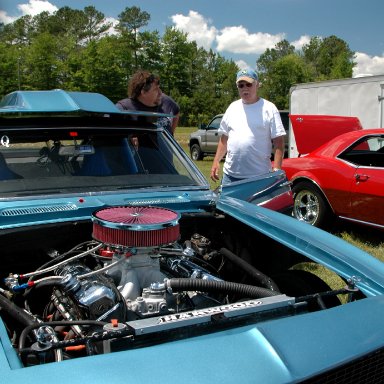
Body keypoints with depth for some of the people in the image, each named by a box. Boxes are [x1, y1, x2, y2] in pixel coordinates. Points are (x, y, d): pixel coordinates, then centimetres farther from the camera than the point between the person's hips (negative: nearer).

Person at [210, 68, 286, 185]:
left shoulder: (269, 109, -2)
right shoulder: (232, 107, 13)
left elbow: (279, 142, -6)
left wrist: (276, 170, -14)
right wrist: (216, 161, 9)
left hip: (259, 176, -4)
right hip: (230, 175, 5)